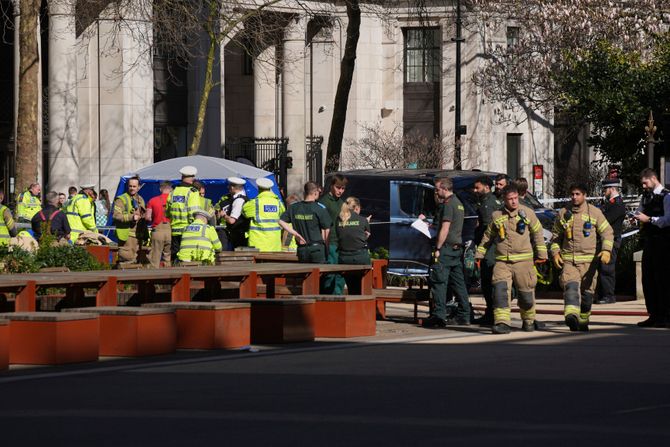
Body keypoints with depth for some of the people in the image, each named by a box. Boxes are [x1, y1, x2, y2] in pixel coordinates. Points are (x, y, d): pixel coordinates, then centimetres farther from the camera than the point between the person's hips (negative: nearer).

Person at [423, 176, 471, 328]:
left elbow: (445, 229, -18)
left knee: (438, 281, -11)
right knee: (458, 282, 11)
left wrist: (438, 249, -16)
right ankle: (464, 316, 13)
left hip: (446, 247, -10)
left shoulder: (448, 204, -13)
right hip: (457, 248, 10)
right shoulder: (458, 203, 18)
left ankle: (439, 315, -17)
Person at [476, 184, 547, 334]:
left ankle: (529, 321, 28)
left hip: (523, 261, -1)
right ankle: (502, 322, -19)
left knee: (526, 293, 5)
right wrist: (479, 255, 16)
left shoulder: (527, 212, 4)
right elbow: (487, 237, 18)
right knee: (500, 289, -17)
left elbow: (537, 233, 12)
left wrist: (541, 253, 11)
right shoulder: (496, 216, 8)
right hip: (502, 262, 1)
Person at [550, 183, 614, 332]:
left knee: (587, 292, 5)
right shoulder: (563, 213, 11)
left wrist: (606, 250, -10)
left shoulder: (595, 212, 5)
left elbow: (607, 233, 6)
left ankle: (583, 321, 21)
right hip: (568, 260, 0)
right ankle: (571, 316, -40)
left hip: (588, 261, 0)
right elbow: (555, 235, 20)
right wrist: (555, 253, 4)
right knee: (571, 286, -22)